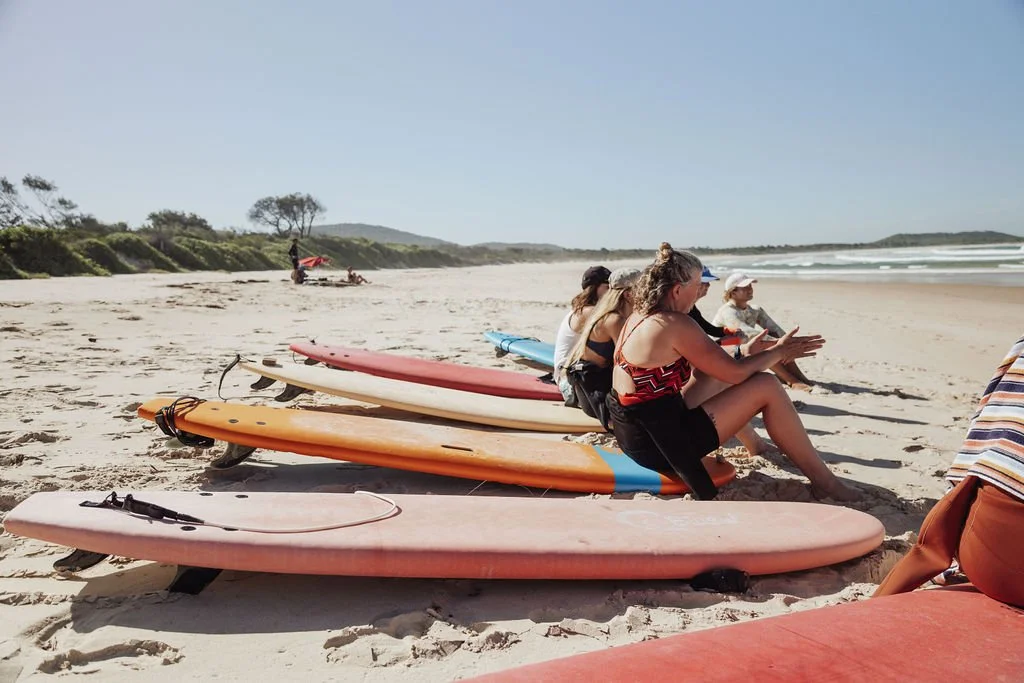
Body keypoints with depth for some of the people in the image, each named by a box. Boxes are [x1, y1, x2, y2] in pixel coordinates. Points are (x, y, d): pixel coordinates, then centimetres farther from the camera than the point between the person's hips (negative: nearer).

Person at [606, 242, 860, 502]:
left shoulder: (639, 317, 7)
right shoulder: (674, 324, -20)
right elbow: (735, 373, -13)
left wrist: (742, 353, 17)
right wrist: (778, 351, 2)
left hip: (637, 432, 9)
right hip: (659, 445, -9)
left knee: (715, 373, 23)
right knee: (767, 388, -6)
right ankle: (824, 480, 8)